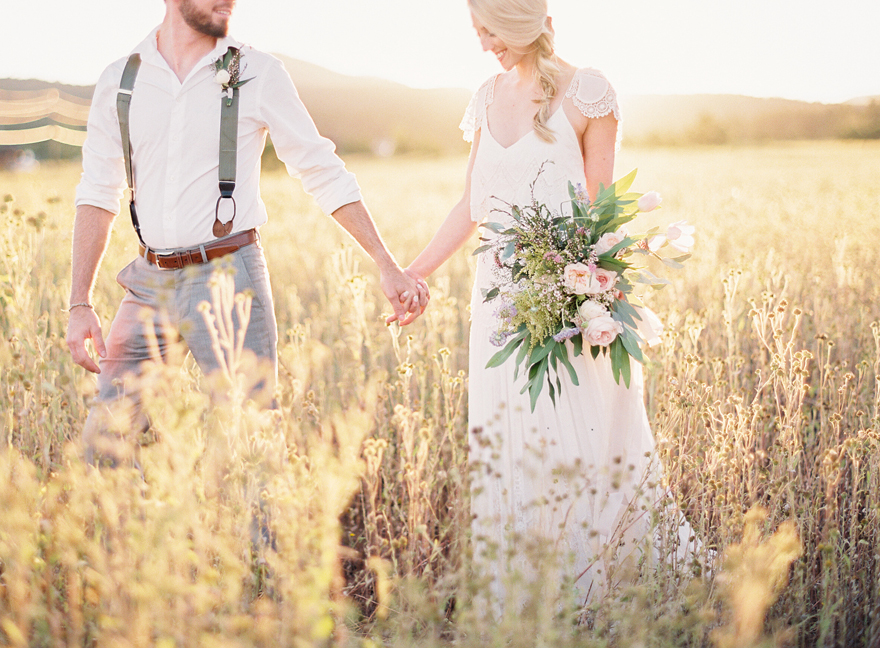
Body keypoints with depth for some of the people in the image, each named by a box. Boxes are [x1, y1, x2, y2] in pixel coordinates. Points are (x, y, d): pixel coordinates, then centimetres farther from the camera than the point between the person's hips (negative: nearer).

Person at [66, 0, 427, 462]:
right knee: (102, 441, 5)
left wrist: (386, 266, -2)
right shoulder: (119, 81, 7)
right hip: (150, 283, 3)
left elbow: (323, 173, 2)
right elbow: (97, 197, 8)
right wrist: (80, 304, 0)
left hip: (227, 274, -3)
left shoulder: (257, 74, -1)